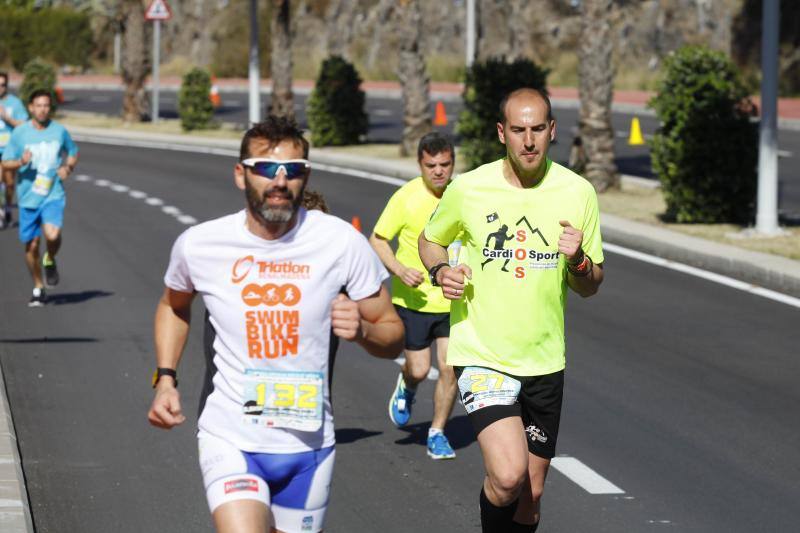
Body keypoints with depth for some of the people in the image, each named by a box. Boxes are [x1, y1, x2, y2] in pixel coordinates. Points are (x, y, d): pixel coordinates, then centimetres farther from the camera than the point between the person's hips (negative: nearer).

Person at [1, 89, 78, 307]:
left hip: (53, 195, -1)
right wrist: (21, 162, -21)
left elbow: (73, 153, 18)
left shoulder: (59, 130, 1)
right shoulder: (19, 133, -3)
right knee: (31, 245, 7)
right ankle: (38, 288, 26)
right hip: (28, 197, 1)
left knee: (52, 235, -25)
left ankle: (50, 261, 9)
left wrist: (67, 168, -3)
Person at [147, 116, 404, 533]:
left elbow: (393, 336, 1)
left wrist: (361, 329, -20)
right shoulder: (199, 245, -6)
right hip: (230, 439, -2)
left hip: (308, 445, 2)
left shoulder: (343, 243, -8)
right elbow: (173, 306, 18)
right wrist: (165, 379, 6)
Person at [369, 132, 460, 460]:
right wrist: (401, 270, -19)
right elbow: (377, 240, -5)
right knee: (419, 369, 1)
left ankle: (437, 434, 14)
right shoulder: (406, 197, -12)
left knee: (449, 369, -4)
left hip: (453, 300, 2)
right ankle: (406, 387, 38)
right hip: (413, 299, -2)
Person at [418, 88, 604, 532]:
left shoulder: (578, 192, -1)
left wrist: (577, 260, -16)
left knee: (530, 494, 10)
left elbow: (590, 287, 6)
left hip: (545, 361, 3)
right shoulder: (468, 188, -6)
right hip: (481, 356, -3)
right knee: (508, 475, -23)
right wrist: (440, 271, -8)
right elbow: (430, 240, 13)